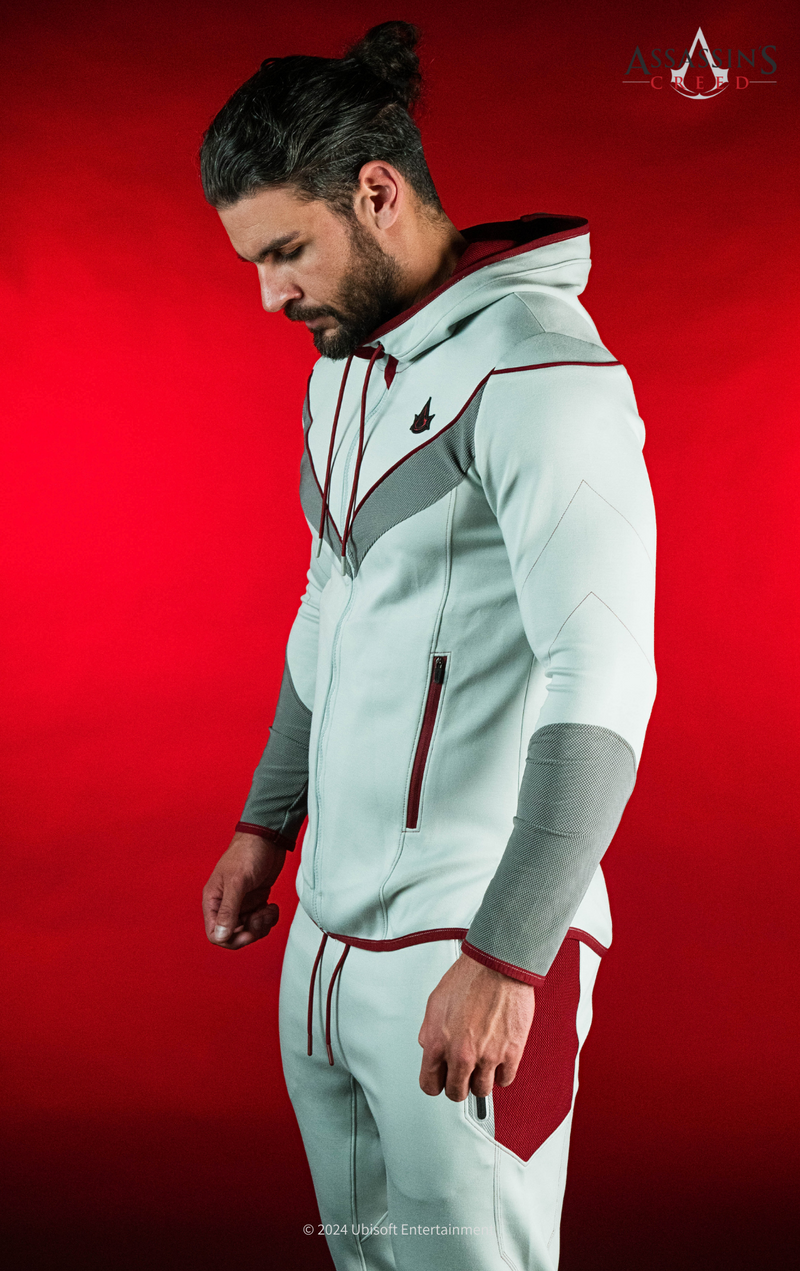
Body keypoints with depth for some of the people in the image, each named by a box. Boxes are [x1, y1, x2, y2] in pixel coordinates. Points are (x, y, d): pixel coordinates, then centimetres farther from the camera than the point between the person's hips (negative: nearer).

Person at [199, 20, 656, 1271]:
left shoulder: (536, 369, -16)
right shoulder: (343, 363, 12)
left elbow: (599, 690, -22)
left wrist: (503, 960, -23)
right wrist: (267, 822, 23)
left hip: (470, 950, -8)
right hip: (327, 935, 8)